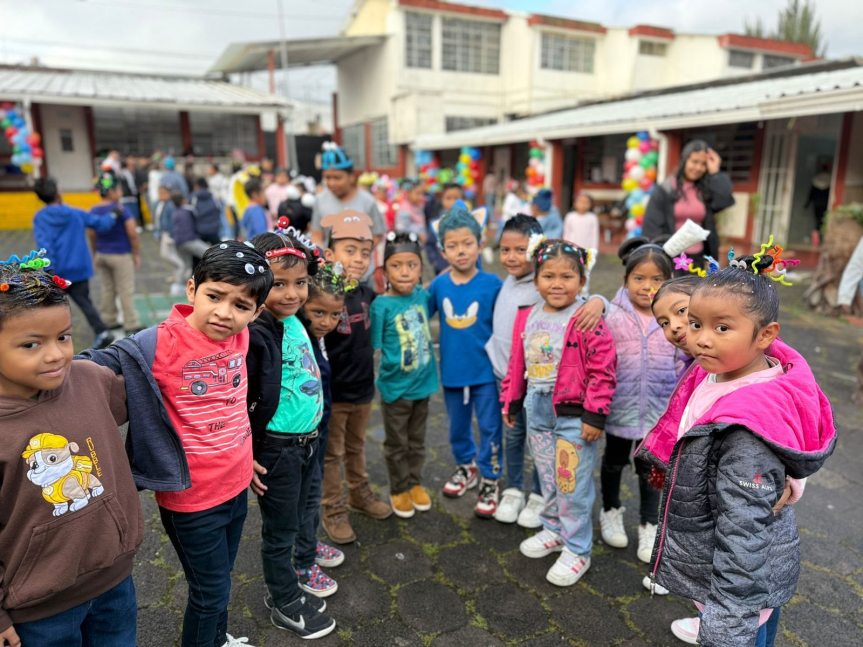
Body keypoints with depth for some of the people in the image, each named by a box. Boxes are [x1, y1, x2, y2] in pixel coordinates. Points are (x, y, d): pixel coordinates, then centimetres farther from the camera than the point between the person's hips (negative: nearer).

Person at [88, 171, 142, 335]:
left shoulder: (94, 211, 4)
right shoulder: (121, 210, -15)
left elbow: (91, 235, 9)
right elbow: (132, 233, -17)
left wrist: (96, 253, 19)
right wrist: (136, 254, -7)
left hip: (101, 255, 6)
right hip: (121, 256, -6)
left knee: (107, 289, 15)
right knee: (126, 291, 0)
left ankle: (108, 321, 23)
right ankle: (131, 325, 4)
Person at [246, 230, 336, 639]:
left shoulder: (296, 322, 1)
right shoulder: (256, 334, -23)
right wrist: (244, 455, -15)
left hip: (307, 441, 8)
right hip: (276, 448, -8)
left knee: (291, 524, 23)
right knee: (279, 530, 12)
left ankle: (282, 589, 42)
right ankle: (286, 605, 32)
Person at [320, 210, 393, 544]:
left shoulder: (367, 294, -1)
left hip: (363, 389, 6)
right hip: (332, 393, -6)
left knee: (356, 447, 25)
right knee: (331, 454, 12)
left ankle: (360, 494, 43)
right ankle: (333, 511, 27)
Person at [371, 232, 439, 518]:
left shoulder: (422, 294, -5)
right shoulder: (382, 304, -19)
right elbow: (373, 347, -14)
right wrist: (373, 380, -13)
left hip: (423, 382, 4)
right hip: (395, 386, -4)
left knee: (417, 440, 21)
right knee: (396, 443, 15)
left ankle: (415, 483, 40)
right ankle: (399, 489, 34)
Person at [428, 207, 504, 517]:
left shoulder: (492, 284, -12)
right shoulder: (438, 284, -4)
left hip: (485, 370, -3)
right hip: (452, 370, 3)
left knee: (489, 427, 6)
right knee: (457, 426, 21)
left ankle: (490, 480, 24)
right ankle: (466, 466, 44)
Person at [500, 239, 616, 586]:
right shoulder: (527, 317, 3)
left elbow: (602, 371, -16)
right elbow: (517, 364, 11)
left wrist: (595, 415, -17)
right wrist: (511, 401, 14)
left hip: (573, 414, -6)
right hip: (538, 412, 6)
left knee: (573, 485, 6)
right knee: (547, 479, 22)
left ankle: (577, 550, 24)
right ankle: (554, 529, 43)